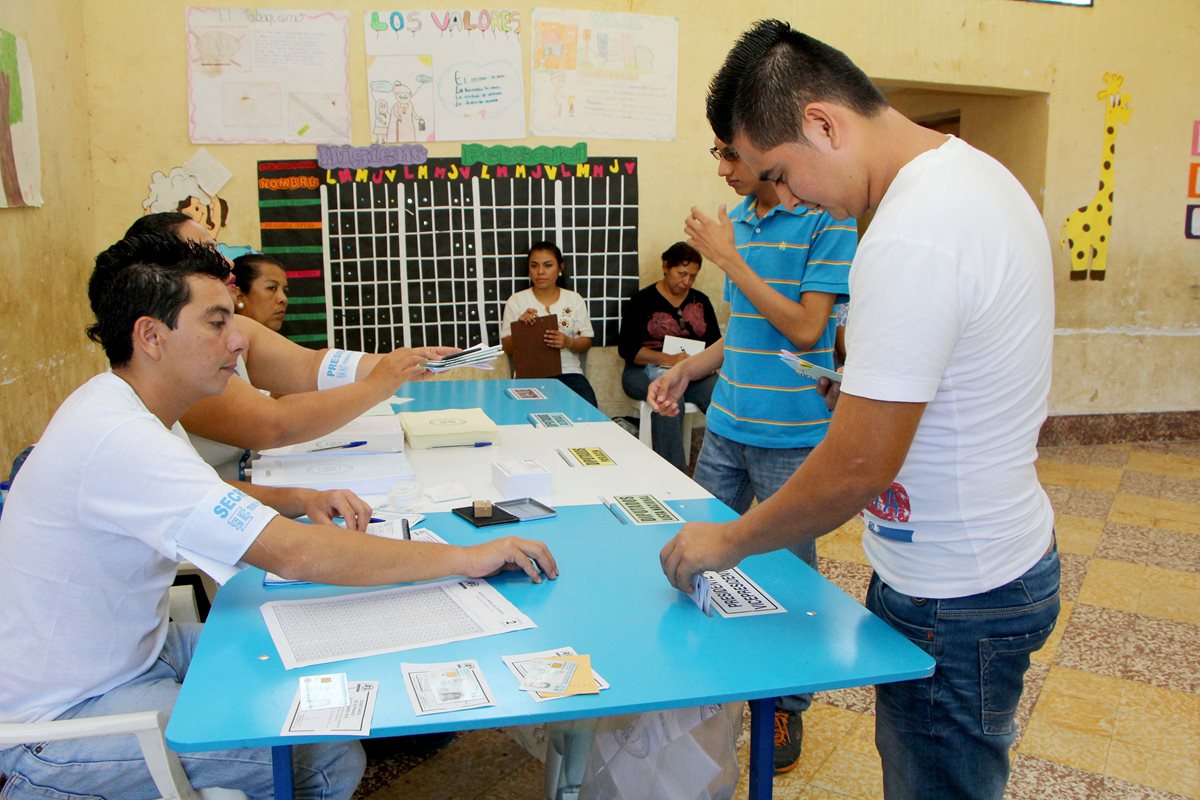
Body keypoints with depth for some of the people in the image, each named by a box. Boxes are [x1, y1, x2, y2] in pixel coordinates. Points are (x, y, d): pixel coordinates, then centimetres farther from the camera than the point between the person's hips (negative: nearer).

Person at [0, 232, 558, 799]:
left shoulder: (123, 404, 2)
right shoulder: (119, 439, -30)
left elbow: (207, 494, 19)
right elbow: (295, 555, -36)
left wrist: (300, 500, -2)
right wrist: (467, 558, -30)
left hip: (135, 648, 9)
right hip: (59, 718, -9)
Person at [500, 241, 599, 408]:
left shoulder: (574, 299, 10)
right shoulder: (516, 301, 6)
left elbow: (586, 342, 9)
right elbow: (508, 349, 4)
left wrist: (569, 342, -14)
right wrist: (519, 326, -15)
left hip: (569, 372, 1)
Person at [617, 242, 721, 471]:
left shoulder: (701, 302, 17)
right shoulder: (642, 301, 4)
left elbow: (716, 342, 13)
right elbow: (627, 348, -5)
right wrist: (667, 359, -19)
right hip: (646, 370, -3)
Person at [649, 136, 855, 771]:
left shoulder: (826, 221, -10)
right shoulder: (737, 221, 10)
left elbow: (805, 328, -17)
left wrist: (729, 260, -15)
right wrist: (686, 370, 8)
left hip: (791, 436, -6)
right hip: (726, 427, 7)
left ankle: (788, 705, 26)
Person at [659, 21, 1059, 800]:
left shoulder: (912, 238, -28)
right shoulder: (978, 172, 4)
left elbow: (858, 469, -25)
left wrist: (730, 541, -11)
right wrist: (872, 388, 9)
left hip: (955, 602, -10)